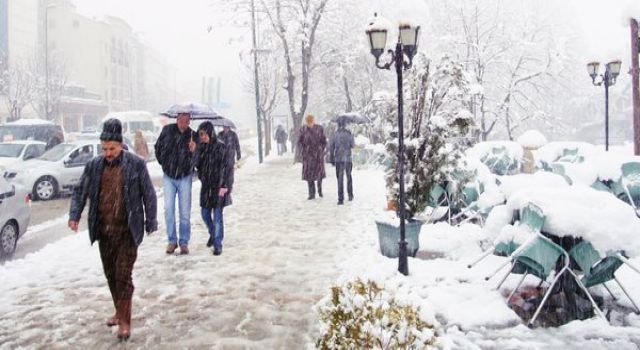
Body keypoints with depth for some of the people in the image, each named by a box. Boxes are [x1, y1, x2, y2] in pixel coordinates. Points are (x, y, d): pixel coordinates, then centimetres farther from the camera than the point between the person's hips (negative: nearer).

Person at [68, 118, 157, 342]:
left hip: (127, 230, -4)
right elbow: (80, 191, 8)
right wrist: (74, 215, -7)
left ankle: (124, 321, 3)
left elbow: (149, 195, -2)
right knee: (110, 274, 16)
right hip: (103, 230, 5)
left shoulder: (136, 165, -8)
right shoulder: (95, 165, 3)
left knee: (123, 275, -6)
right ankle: (119, 311, 34)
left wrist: (150, 222, 0)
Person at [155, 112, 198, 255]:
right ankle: (171, 240, 13)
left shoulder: (193, 136, -13)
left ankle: (184, 242, 12)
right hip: (169, 176, 2)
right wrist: (164, 163, 12)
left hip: (184, 177, -1)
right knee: (169, 208, 1)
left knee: (185, 211, 2)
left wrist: (192, 151, -37)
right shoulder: (167, 130, -8)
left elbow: (194, 161, -19)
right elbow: (158, 147, 10)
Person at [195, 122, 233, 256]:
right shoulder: (202, 147, 5)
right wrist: (201, 177, 6)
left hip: (218, 186, -6)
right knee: (205, 213, 13)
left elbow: (228, 167, -13)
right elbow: (198, 165, 17)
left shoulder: (221, 147, -13)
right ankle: (213, 234, 39)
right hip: (206, 186, 6)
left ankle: (217, 244, 8)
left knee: (217, 216, -3)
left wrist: (224, 186, -15)